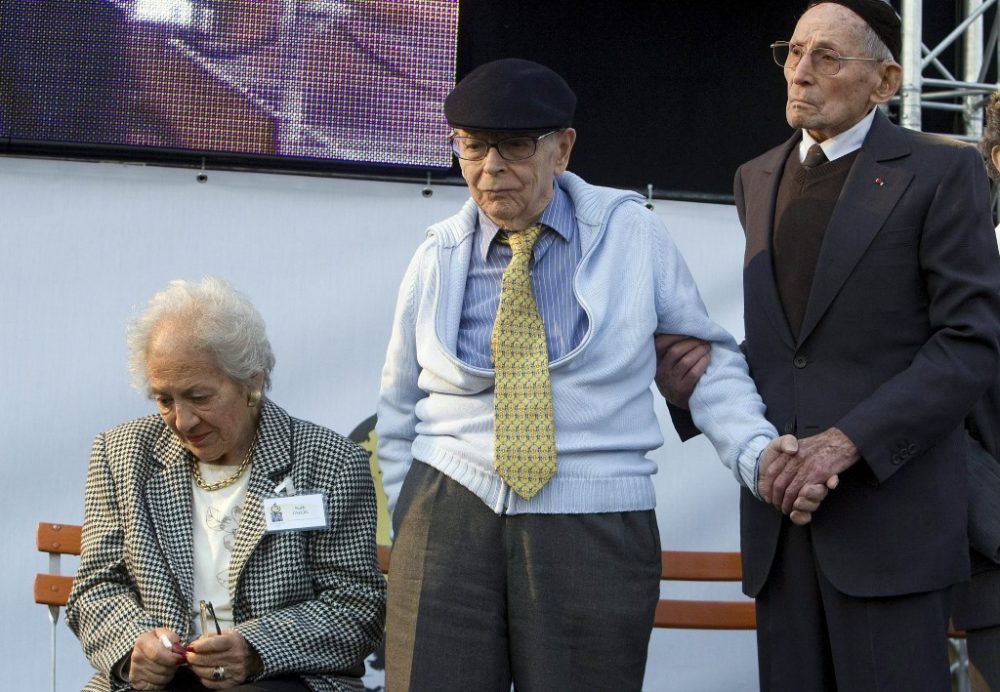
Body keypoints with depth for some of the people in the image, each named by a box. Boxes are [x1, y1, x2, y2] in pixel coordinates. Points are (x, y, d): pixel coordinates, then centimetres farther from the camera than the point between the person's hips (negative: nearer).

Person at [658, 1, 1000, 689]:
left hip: (890, 499, -5)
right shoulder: (758, 179, 18)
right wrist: (707, 362, 2)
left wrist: (849, 441, -16)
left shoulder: (941, 172, -1)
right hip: (780, 501, 5)